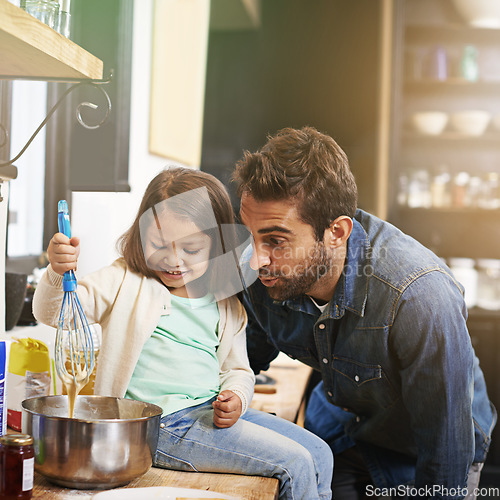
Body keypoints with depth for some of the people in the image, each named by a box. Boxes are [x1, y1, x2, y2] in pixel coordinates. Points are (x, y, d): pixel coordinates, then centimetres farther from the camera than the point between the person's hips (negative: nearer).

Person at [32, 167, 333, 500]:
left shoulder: (226, 304, 10)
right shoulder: (126, 282, -2)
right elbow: (53, 312, -8)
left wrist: (235, 398, -4)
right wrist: (58, 273, -30)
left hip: (214, 412, 6)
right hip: (163, 423, -6)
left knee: (319, 454, 3)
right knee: (295, 464, -16)